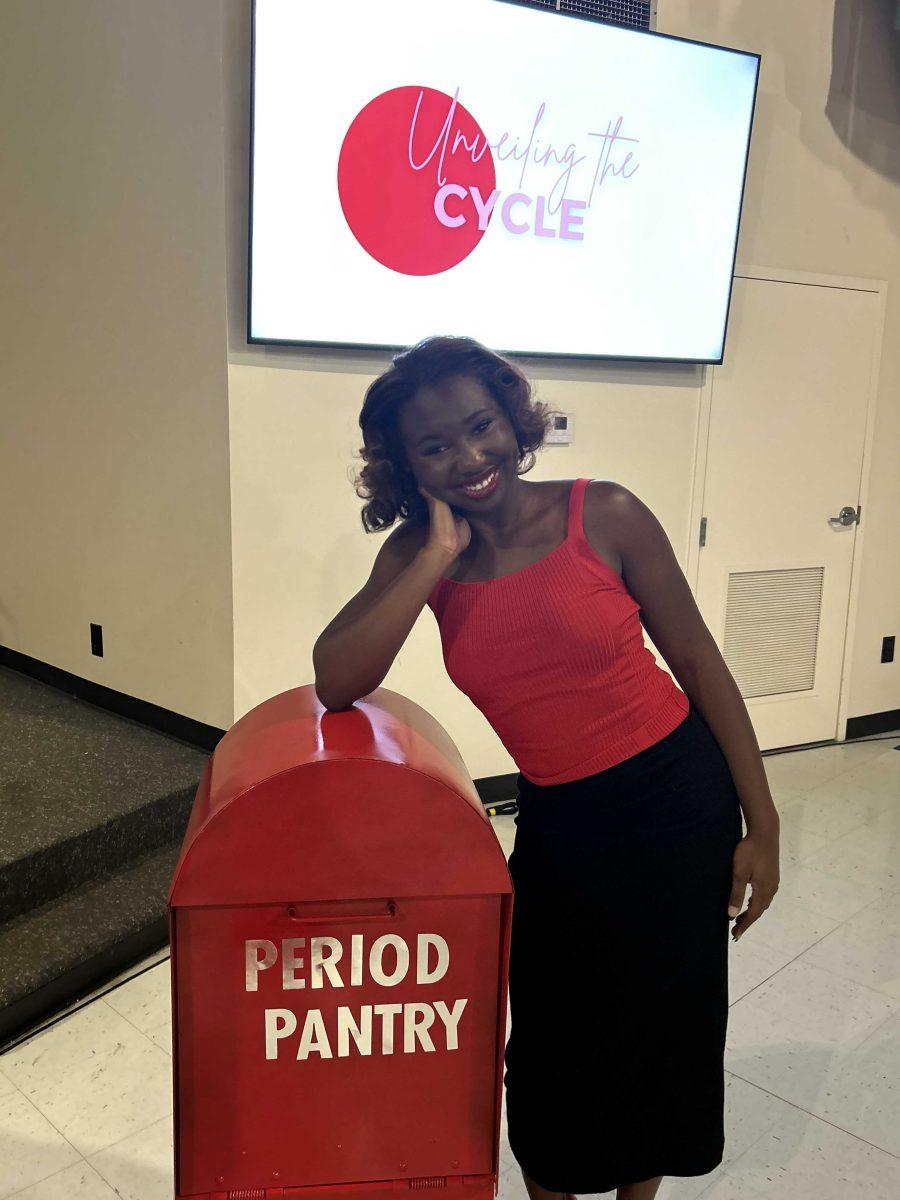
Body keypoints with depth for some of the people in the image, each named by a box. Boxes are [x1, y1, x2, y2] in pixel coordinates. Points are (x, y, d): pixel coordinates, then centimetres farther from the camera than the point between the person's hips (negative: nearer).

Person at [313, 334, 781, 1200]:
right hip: (557, 825, 1)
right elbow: (334, 685, -18)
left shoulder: (605, 515, -15)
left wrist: (761, 827, -6)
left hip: (677, 801, -1)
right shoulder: (418, 551, -7)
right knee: (553, 1043, 13)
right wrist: (440, 555, -24)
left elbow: (699, 663, -8)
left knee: (664, 1030, 17)